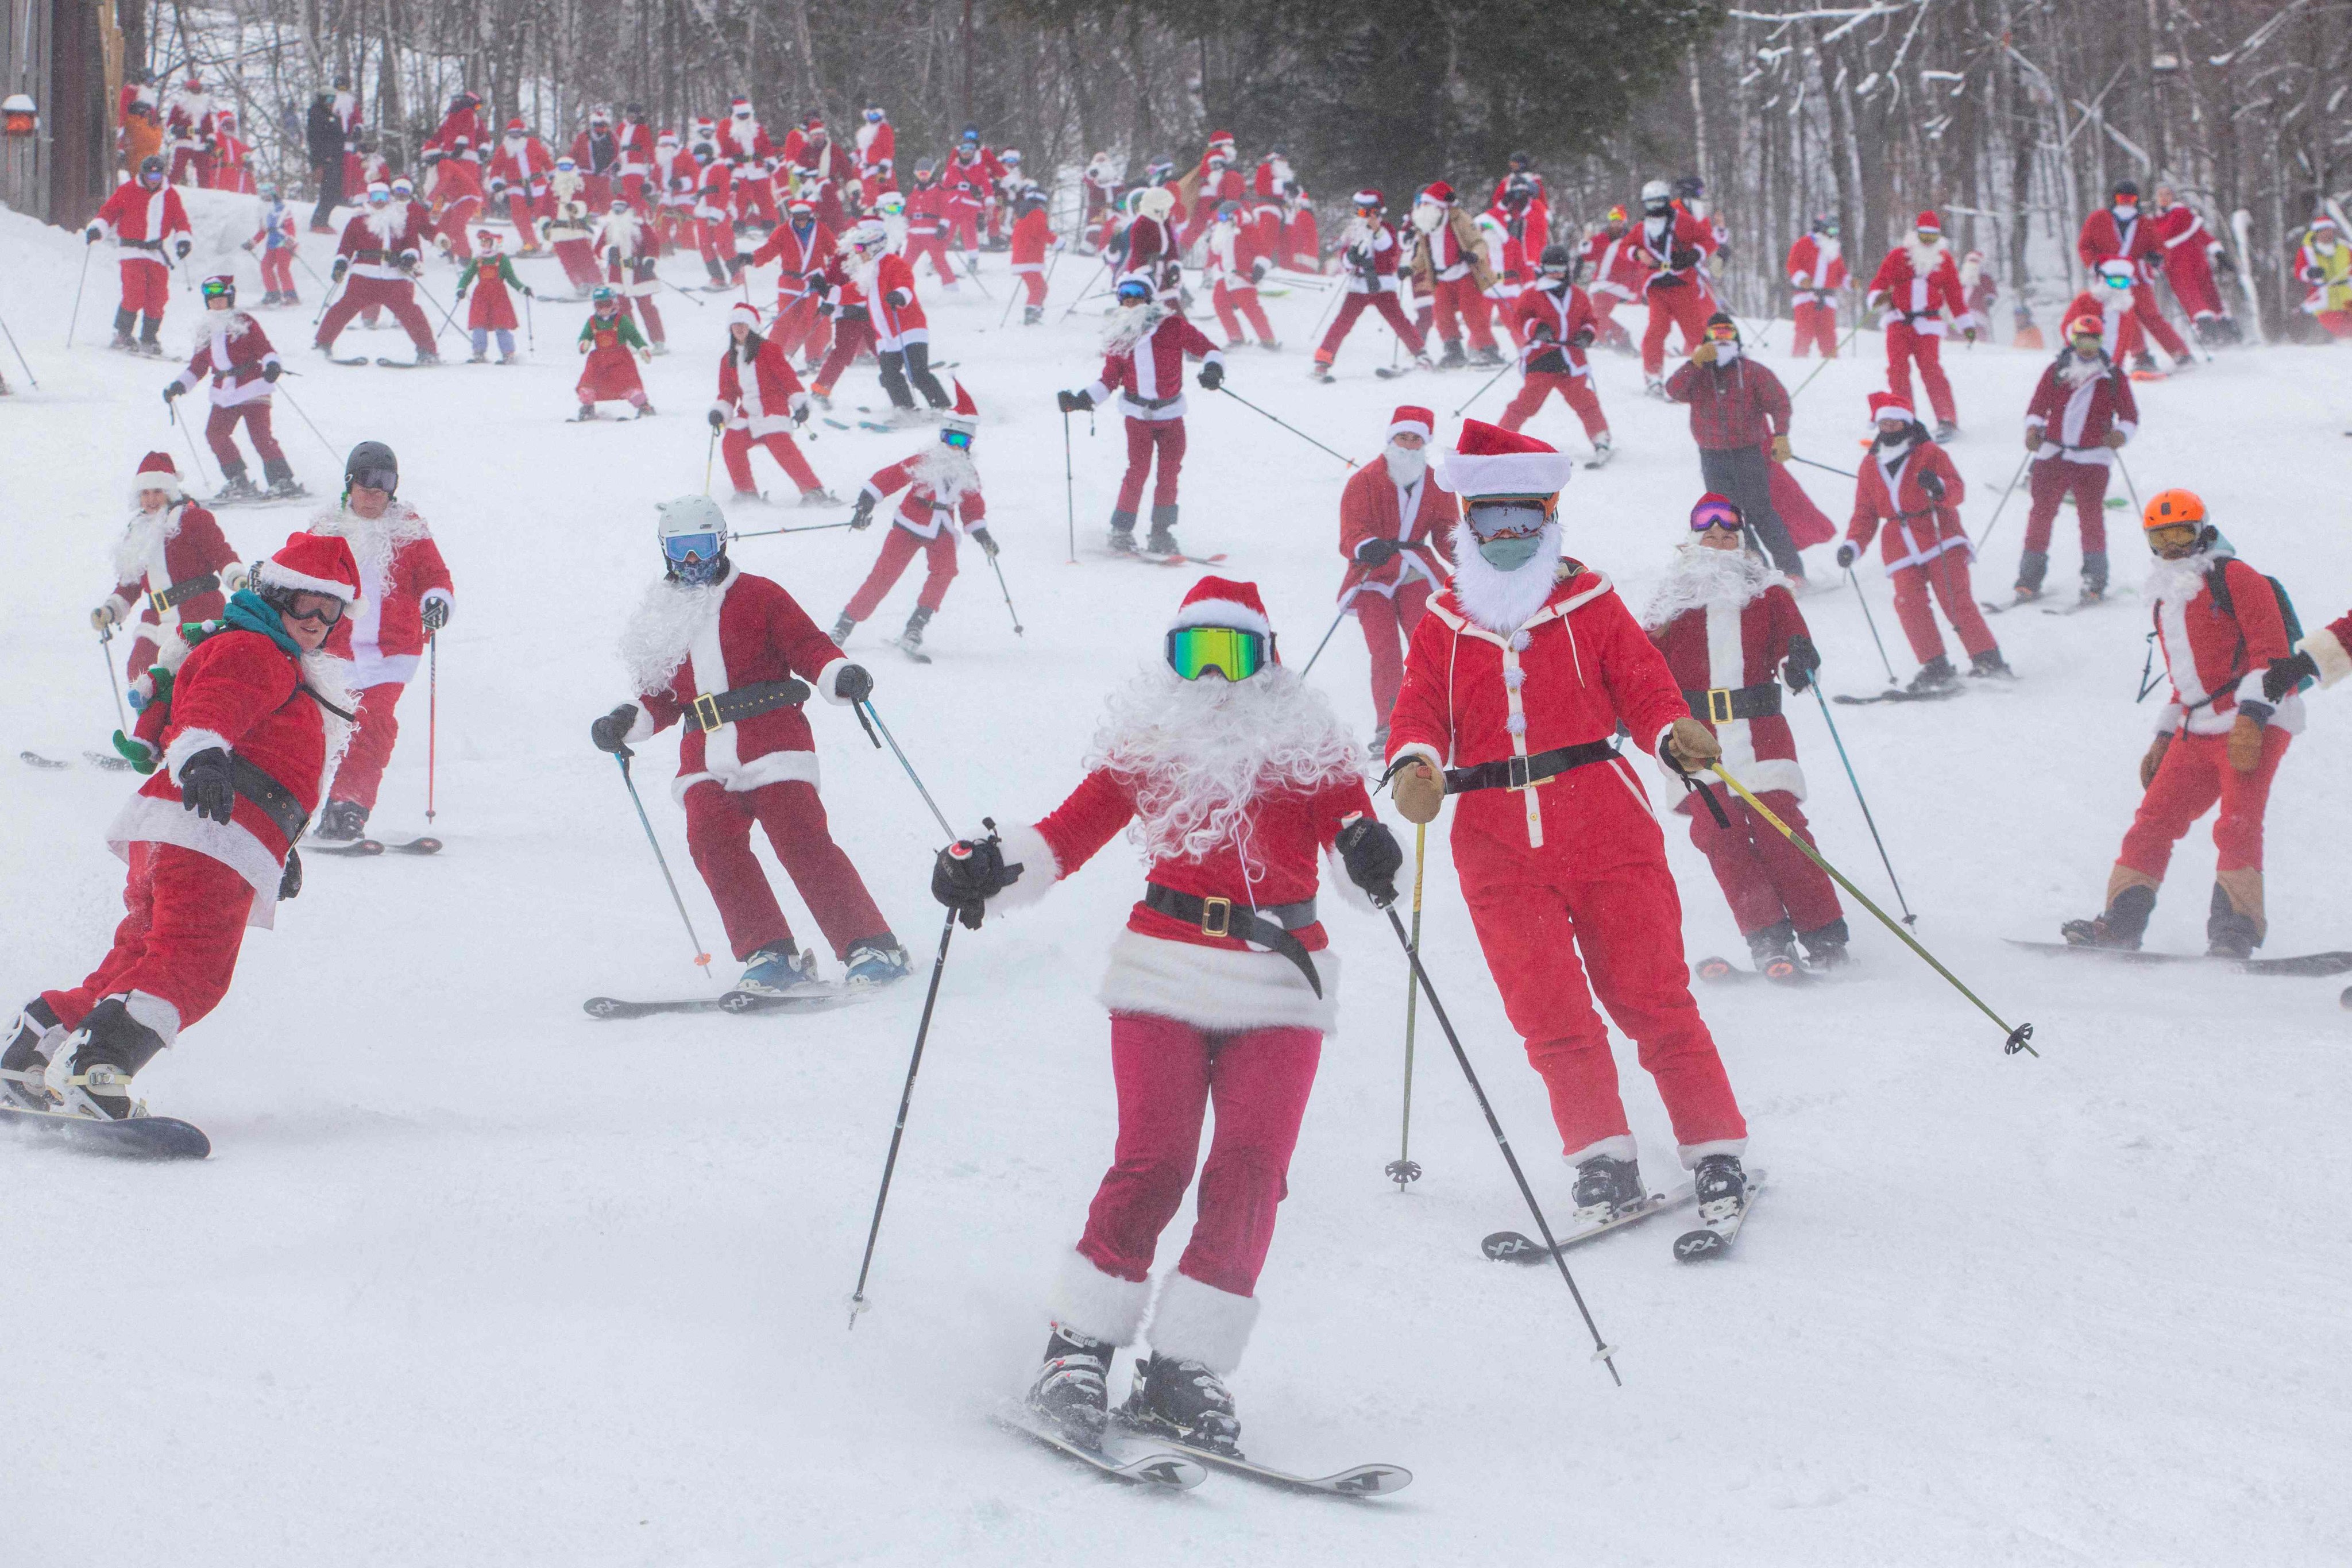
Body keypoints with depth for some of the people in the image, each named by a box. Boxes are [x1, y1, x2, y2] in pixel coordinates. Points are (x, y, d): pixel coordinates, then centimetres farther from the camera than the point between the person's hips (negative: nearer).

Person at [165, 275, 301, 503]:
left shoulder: (245, 323, 1)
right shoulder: (207, 332, 17)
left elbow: (265, 348, -6)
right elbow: (198, 366, 23)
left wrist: (272, 364, -27)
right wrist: (179, 385, 12)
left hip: (252, 390, -6)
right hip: (224, 396, 6)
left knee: (260, 436, -15)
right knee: (215, 434, -8)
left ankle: (283, 482, -11)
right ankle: (238, 482, 0)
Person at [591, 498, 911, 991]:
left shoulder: (758, 597, 7)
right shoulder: (661, 618, 21)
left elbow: (808, 649, 0)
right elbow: (659, 699, 26)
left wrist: (841, 677, -20)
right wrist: (627, 723, 8)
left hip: (772, 741, -4)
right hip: (706, 759, 4)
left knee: (802, 843, -16)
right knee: (711, 842, -20)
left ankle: (871, 948, -13)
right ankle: (769, 954, -17)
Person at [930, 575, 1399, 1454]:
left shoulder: (1308, 743, 8)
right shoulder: (1147, 738, 10)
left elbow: (1352, 831, -1)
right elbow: (1070, 833, 9)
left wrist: (1367, 854, -24)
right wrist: (991, 871, -7)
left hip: (1282, 983, 1)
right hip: (1165, 972, -1)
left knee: (1250, 1171, -10)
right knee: (1153, 1161, -12)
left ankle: (1185, 1372, -6)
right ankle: (1079, 1349, -3)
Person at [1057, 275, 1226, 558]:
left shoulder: (1172, 326, -4)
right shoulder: (1119, 336, 3)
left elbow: (1207, 349, -3)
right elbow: (1109, 380, 10)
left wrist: (1213, 368, -23)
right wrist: (1081, 400, 0)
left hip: (1171, 413, 0)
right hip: (1138, 414, 0)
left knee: (1169, 472, 0)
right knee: (1139, 470, -13)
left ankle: (1161, 534, 12)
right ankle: (1121, 532, -4)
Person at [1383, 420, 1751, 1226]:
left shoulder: (1592, 607, 8)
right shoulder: (1443, 628, 13)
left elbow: (1646, 688, 4)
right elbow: (1418, 712, 6)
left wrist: (1676, 737, -17)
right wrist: (1414, 763, -17)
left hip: (1606, 831, -1)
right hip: (1499, 848, 2)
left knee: (1652, 997, -3)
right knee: (1549, 1011, -5)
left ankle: (1716, 1151, 3)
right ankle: (1603, 1160, 2)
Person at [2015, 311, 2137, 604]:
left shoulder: (2113, 376, 4)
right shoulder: (2056, 370, 7)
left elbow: (2129, 412, 4)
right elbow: (2039, 403, 9)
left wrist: (2122, 433, -17)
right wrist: (2033, 427, -11)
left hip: (2092, 457, -2)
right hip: (2053, 453, 2)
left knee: (2091, 516, -8)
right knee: (2041, 513, 0)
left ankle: (2095, 581, 1)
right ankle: (2030, 578, 8)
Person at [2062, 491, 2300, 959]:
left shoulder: (2235, 578, -6)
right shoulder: (2167, 599, 20)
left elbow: (2270, 651, -13)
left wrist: (2250, 718, -22)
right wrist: (2164, 738, 24)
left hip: (2255, 722, -8)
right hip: (2200, 728, 8)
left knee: (2237, 824, -17)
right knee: (2154, 819, 3)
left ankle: (2235, 929, -14)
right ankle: (2121, 921, 6)